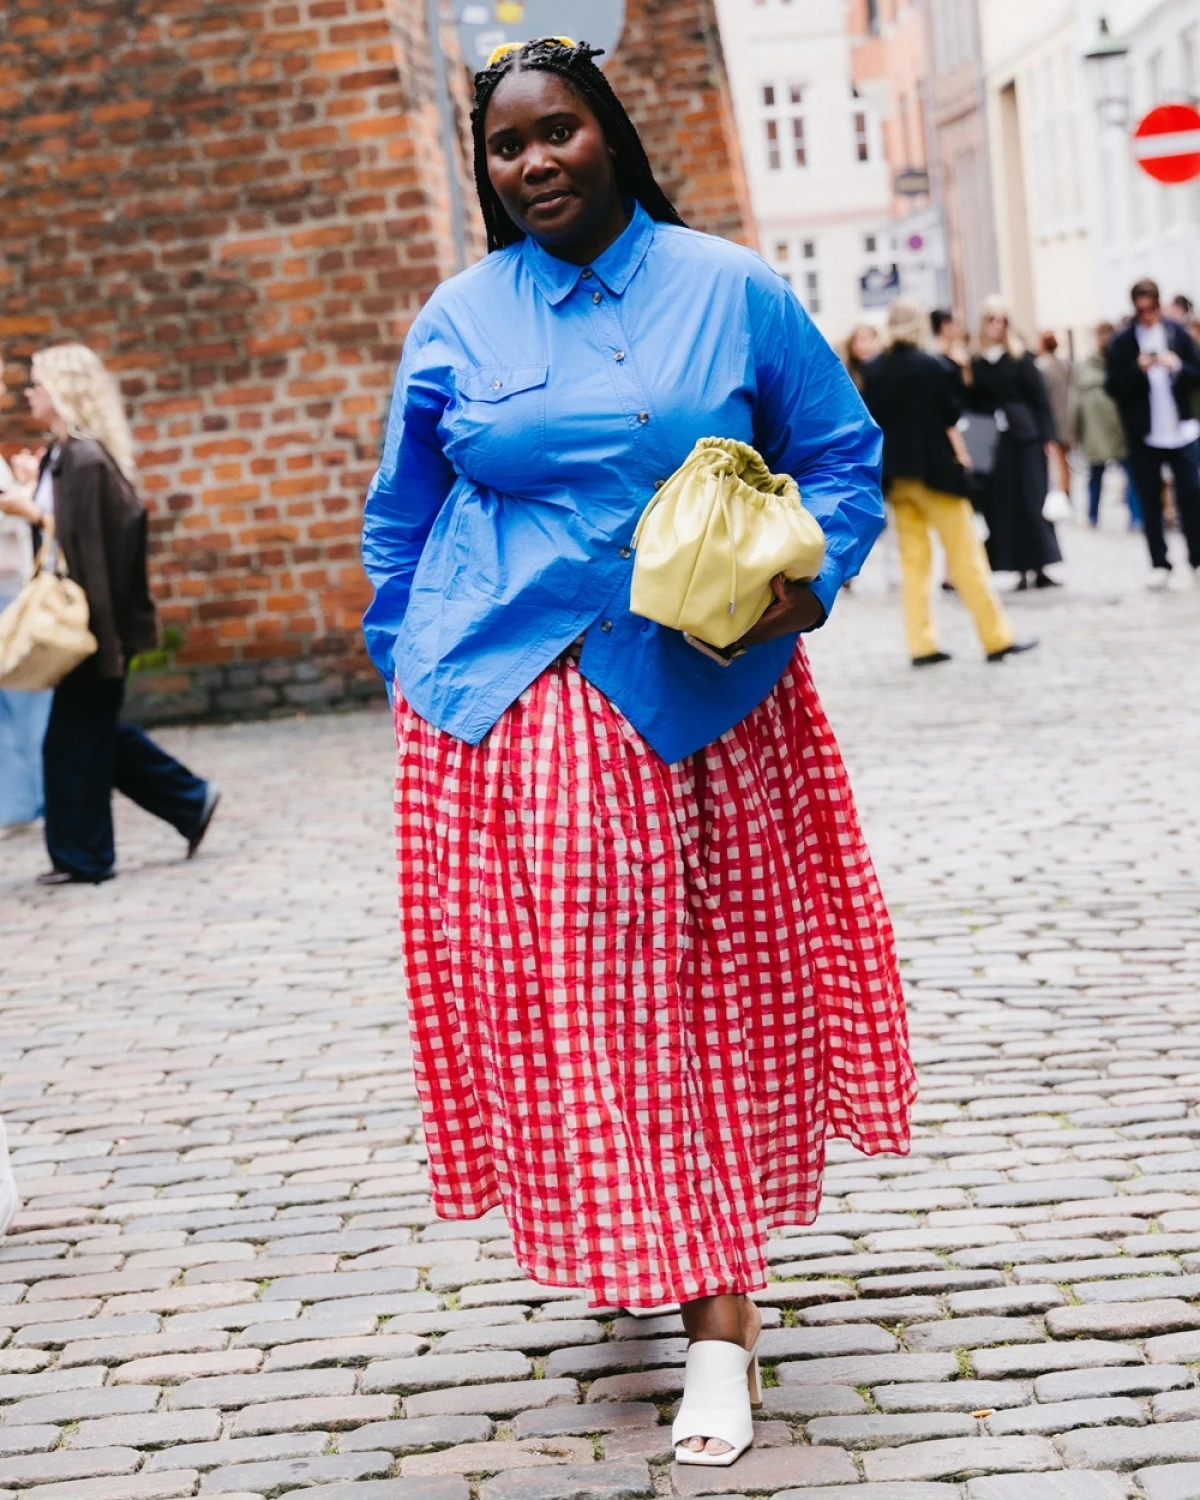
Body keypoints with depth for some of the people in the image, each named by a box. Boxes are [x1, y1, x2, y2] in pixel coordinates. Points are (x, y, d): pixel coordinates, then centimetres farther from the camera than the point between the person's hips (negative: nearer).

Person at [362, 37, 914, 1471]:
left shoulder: (731, 289, 3)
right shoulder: (458, 319, 7)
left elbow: (842, 456, 7)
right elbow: (402, 518, 15)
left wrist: (807, 576, -11)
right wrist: (414, 677, 10)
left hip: (701, 698, -1)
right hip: (510, 713, 1)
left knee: (712, 983, 2)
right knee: (554, 988, 0)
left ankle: (714, 1306, 10)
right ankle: (664, 1262, 18)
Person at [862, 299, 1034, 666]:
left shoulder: (874, 371, 2)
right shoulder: (932, 367, -9)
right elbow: (950, 421, -6)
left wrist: (884, 469, 12)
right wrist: (961, 458, 5)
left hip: (896, 475, 4)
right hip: (934, 471, -4)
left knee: (913, 559, 10)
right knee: (966, 556, 0)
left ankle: (921, 644, 6)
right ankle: (997, 638, 3)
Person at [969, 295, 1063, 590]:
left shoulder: (1021, 358, 2)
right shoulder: (974, 362, 4)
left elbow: (1039, 398, 0)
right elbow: (972, 404, 6)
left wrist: (1047, 436, -5)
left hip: (1024, 436, -1)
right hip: (991, 441, 1)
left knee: (1031, 499, -1)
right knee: (1000, 503, 1)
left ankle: (1039, 567, 2)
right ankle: (1021, 569, 7)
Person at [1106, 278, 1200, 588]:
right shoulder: (1122, 342, -1)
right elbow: (1114, 387, -4)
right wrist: (1138, 370, -19)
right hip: (1143, 434, 0)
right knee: (1150, 502, 5)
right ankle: (1159, 564, 12)